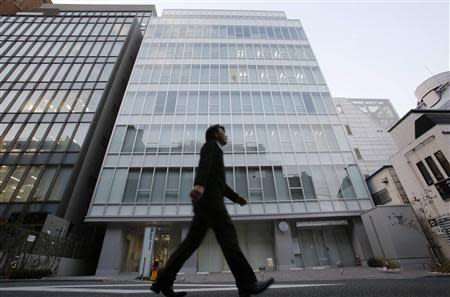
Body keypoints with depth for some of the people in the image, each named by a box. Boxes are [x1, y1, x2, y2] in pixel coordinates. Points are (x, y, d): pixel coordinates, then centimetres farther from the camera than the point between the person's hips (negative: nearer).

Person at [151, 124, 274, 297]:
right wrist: (199, 184, -35)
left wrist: (236, 197, 23)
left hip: (206, 200, 10)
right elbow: (204, 163, -16)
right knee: (228, 238, -12)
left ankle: (163, 281, 5)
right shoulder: (211, 145, 8)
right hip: (208, 198, -10)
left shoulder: (215, 154, 36)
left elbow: (219, 183, 33)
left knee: (192, 242, 4)